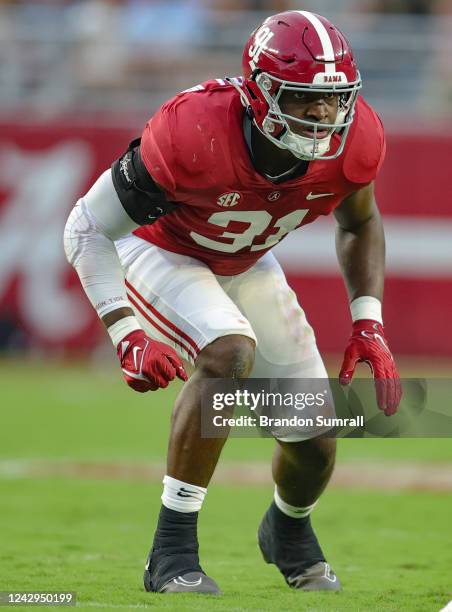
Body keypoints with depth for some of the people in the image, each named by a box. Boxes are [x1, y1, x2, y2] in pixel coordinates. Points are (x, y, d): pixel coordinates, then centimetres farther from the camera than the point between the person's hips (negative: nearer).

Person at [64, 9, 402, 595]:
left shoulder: (352, 142, -25)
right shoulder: (194, 135, -40)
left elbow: (360, 224, 0)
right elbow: (88, 227, -29)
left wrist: (368, 323, -12)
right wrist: (129, 337, -38)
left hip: (245, 265, 5)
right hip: (159, 253, -5)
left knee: (314, 440, 3)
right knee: (230, 351, -35)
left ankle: (289, 530, 41)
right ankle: (173, 551, -25)